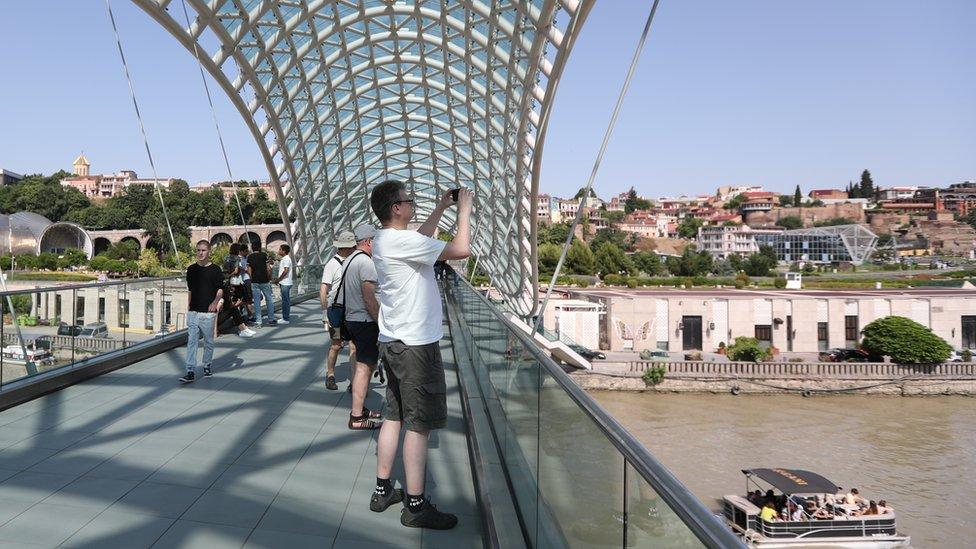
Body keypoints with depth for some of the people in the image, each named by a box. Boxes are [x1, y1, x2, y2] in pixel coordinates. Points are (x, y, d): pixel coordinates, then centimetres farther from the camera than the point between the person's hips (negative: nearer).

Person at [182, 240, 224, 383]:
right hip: (193, 311, 2)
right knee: (191, 341, -5)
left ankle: (207, 366, 27)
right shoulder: (191, 269, 10)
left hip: (208, 312, -2)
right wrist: (189, 306, 17)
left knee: (208, 341, 9)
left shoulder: (215, 270, -1)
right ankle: (190, 372, -7)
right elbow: (190, 290, 18)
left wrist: (215, 301, -21)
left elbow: (220, 289, -4)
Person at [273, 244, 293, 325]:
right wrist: (278, 280, 15)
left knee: (285, 301, -6)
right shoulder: (283, 259, 18)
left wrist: (278, 279, -14)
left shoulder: (286, 259, -13)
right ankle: (286, 318, 19)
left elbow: (286, 270, -21)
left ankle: (286, 319, -3)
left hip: (286, 283, -10)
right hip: (284, 283, 10)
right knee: (285, 301, 13)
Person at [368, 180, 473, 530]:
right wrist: (464, 209, -8)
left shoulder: (385, 240, 10)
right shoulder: (402, 241, -20)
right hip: (415, 344, -10)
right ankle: (416, 505, 6)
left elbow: (422, 239, 29)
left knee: (394, 416, 16)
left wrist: (441, 208, 24)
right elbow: (462, 249, -21)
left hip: (394, 341, 10)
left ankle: (382, 491, 25)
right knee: (419, 423, -2)